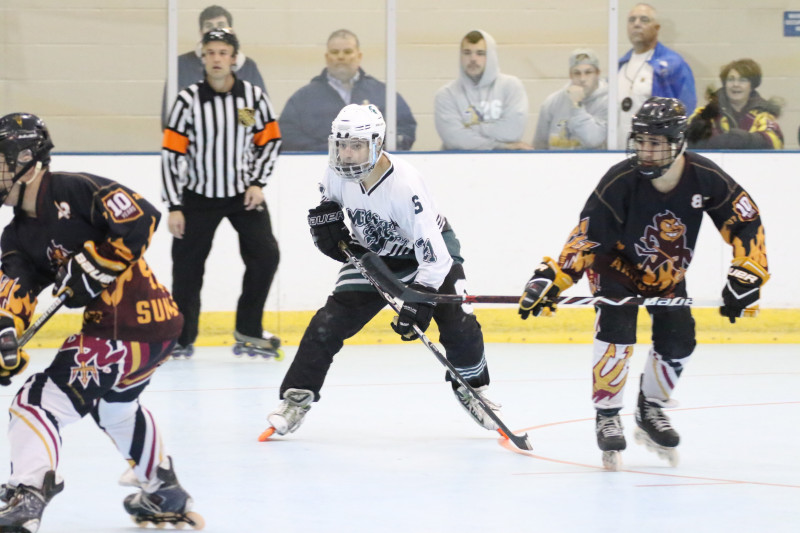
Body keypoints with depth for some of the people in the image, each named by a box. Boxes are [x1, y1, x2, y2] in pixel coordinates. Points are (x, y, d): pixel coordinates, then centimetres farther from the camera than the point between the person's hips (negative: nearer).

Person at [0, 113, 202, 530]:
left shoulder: (75, 191, -14)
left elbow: (142, 219, -20)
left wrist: (93, 267, -20)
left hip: (131, 330, -10)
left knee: (40, 402, -13)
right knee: (113, 405, 35)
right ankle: (165, 494, 51)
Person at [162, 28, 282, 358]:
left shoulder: (253, 96, -6)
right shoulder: (188, 101, -11)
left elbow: (270, 141, 6)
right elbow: (171, 154, -9)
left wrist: (257, 183, -6)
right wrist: (174, 207, -11)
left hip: (244, 194, 1)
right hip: (199, 195, -1)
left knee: (265, 254, -10)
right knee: (187, 265, 0)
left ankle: (248, 329, 7)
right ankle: (182, 337, 15)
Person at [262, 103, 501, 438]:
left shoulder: (405, 185, -37)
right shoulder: (339, 172, -20)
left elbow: (434, 256, -38)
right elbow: (329, 197, 10)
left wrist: (416, 304, -43)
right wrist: (326, 217, -10)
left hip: (426, 249, -4)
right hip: (373, 254, 4)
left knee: (458, 324, -18)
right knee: (330, 323, -9)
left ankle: (472, 389, 9)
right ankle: (296, 398, 0)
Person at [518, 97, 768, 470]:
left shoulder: (705, 178, -24)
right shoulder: (620, 181, -31)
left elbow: (745, 223, -14)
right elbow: (586, 236, -30)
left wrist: (747, 275, -21)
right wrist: (552, 278, -40)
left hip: (668, 274, 4)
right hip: (616, 267, -3)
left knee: (678, 342, -3)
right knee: (616, 333, -22)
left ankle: (651, 410, 22)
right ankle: (607, 417, -8)